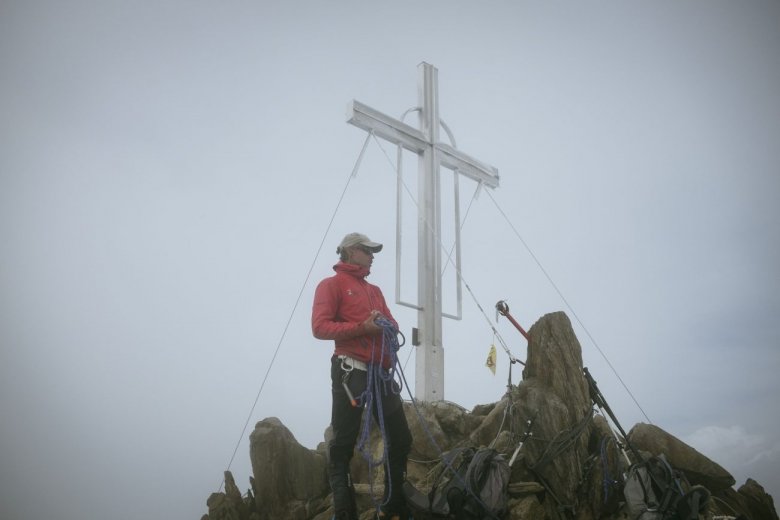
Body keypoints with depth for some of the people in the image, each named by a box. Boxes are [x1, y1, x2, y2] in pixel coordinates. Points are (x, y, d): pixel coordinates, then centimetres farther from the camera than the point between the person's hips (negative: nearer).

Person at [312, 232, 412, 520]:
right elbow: (320, 327, -9)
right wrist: (362, 327, -17)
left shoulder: (375, 290, 25)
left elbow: (392, 323, 18)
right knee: (343, 444, -4)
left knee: (401, 439, 10)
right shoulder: (331, 285, 2)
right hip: (351, 371, -8)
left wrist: (388, 324, -6)